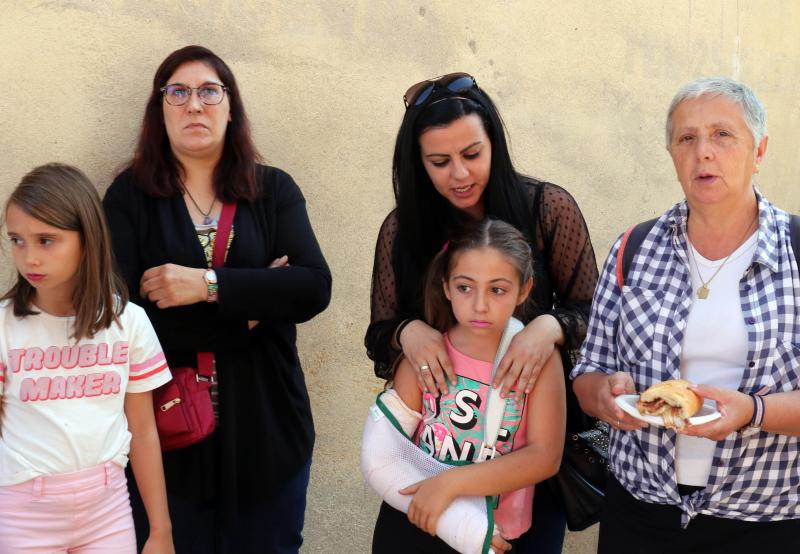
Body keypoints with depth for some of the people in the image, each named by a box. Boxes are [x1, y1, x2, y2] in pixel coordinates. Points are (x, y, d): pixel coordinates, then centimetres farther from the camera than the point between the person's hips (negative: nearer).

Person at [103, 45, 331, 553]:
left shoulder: (274, 190, 3)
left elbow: (314, 288, -11)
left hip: (265, 422, 1)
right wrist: (253, 306, -13)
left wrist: (210, 286, -20)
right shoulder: (130, 194, -1)